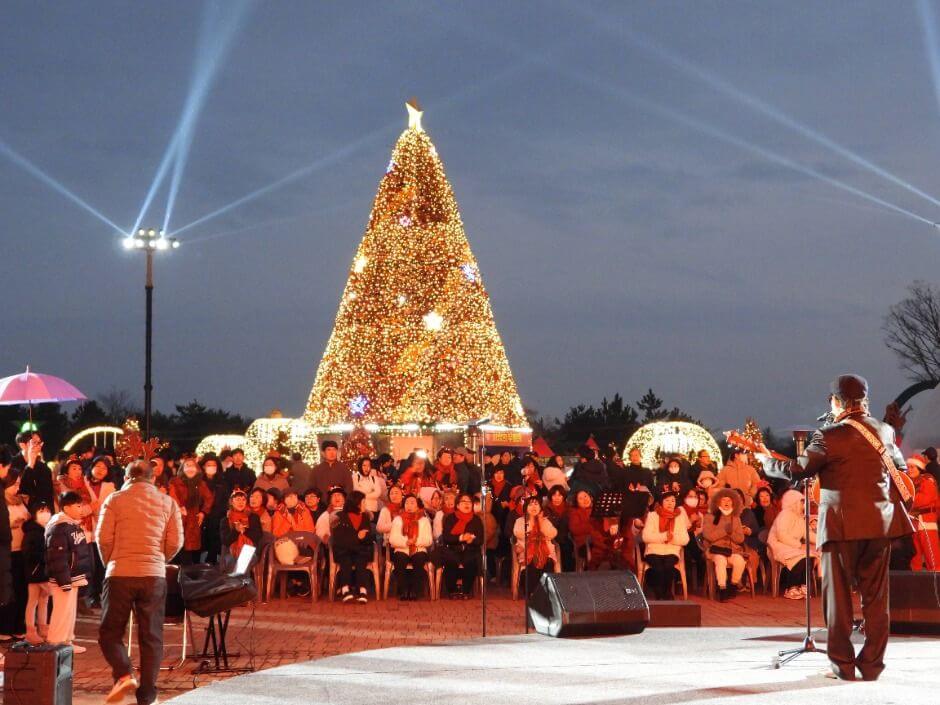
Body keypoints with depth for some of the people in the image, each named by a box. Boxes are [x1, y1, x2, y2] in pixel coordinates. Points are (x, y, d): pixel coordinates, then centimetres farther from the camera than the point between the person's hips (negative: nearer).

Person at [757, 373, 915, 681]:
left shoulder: (829, 436, -12)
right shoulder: (884, 431, 7)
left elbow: (797, 471, -10)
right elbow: (900, 469, 21)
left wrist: (767, 461, 6)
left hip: (842, 524, -5)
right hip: (881, 522, 5)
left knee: (838, 596, 4)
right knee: (876, 596, 9)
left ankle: (843, 665, 5)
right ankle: (872, 664, 10)